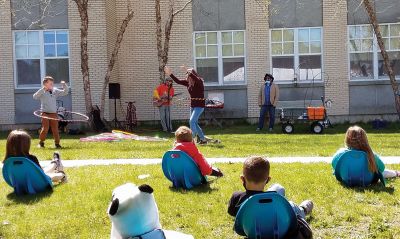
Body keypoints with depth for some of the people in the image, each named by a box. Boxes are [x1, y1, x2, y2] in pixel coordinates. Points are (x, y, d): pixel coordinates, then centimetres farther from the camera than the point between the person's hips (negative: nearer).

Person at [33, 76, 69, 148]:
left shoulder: (55, 91, 8)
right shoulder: (42, 92, -4)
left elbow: (65, 92, 13)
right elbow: (35, 97, -20)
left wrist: (64, 85, -4)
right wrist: (43, 89, -26)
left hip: (54, 113, 4)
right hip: (45, 113, -3)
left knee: (55, 129, 3)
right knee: (45, 129, -5)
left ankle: (57, 143, 12)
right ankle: (41, 142, 12)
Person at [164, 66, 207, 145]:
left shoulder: (199, 82, -15)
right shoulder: (188, 82, 4)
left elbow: (195, 78, -37)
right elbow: (178, 81, 5)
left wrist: (187, 71, -45)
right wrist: (170, 74, -2)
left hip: (199, 105, -8)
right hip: (193, 105, 8)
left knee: (192, 121, -20)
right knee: (194, 123, 11)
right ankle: (203, 139, 20)